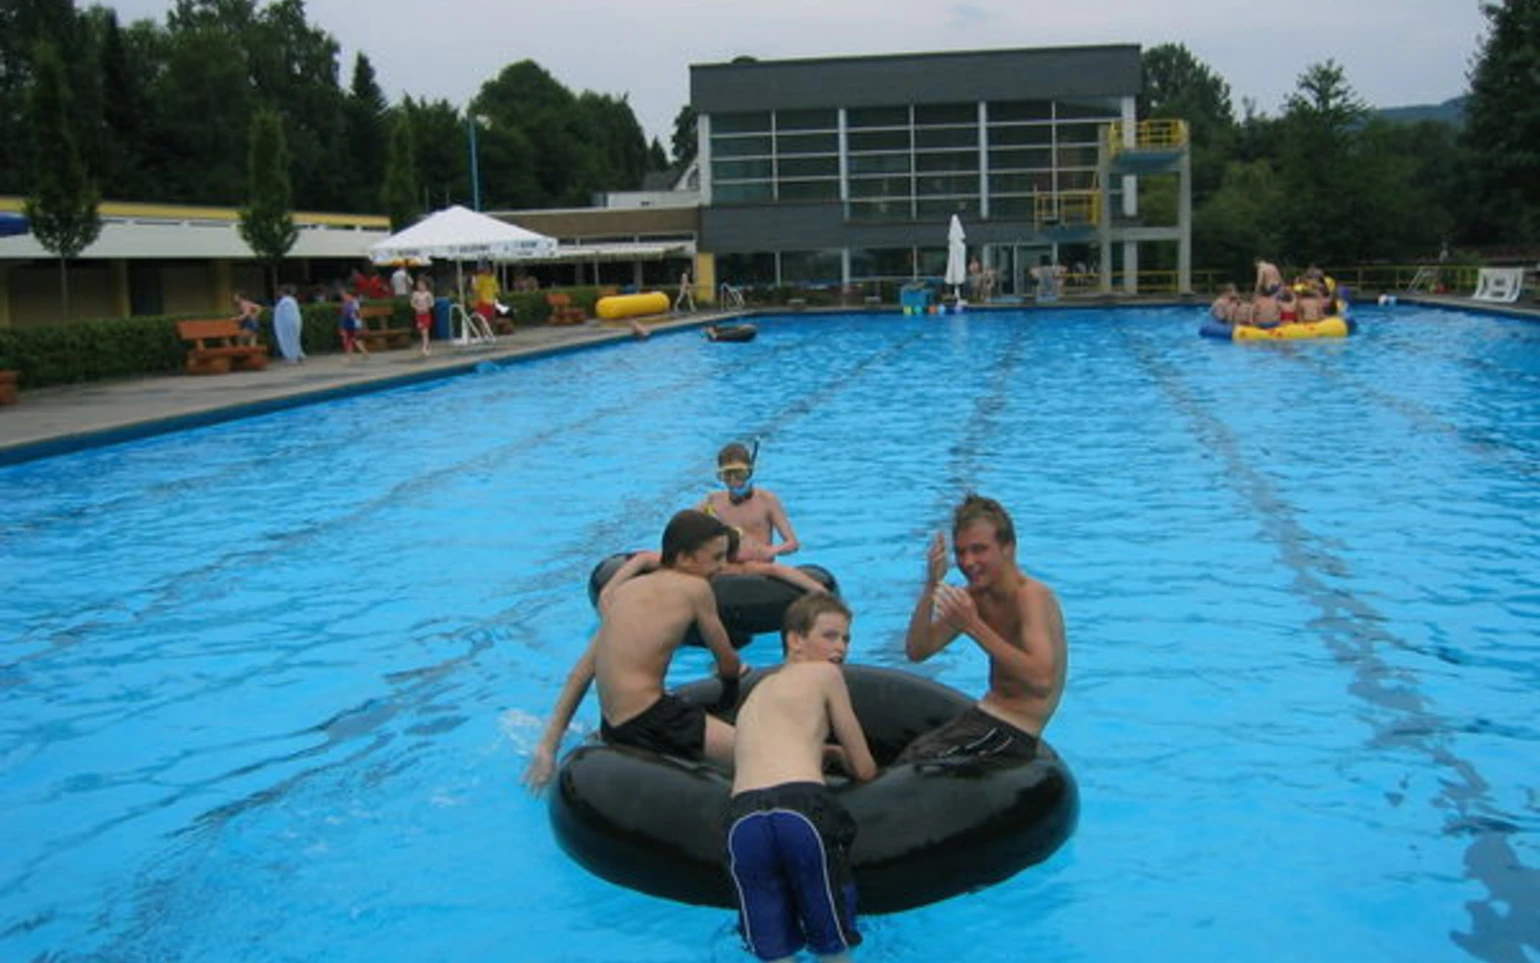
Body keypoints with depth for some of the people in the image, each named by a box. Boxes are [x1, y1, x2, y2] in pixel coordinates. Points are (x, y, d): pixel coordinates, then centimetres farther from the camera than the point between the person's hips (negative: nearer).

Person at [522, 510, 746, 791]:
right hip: (648, 723, -8)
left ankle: (592, 741, 24)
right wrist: (733, 672, 31)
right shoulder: (695, 587, -4)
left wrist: (547, 747, 15)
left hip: (613, 726, 9)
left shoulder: (626, 591, 15)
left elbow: (579, 675, 13)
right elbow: (727, 662, 8)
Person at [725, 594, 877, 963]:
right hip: (802, 806, -4)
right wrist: (840, 754, 42)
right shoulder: (825, 674, 19)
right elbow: (864, 770, 22)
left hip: (743, 815, 5)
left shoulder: (757, 690, 34)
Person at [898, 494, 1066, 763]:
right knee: (900, 757, 10)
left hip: (1013, 732, -8)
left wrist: (974, 626, -37)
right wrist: (931, 586, -14)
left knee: (912, 764, -11)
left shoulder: (1031, 595, -21)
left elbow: (1042, 681, -36)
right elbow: (917, 651, -1)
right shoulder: (976, 595, 3)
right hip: (985, 715, 8)